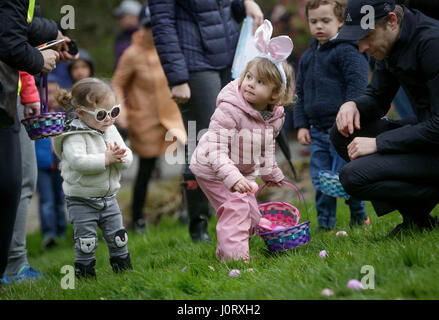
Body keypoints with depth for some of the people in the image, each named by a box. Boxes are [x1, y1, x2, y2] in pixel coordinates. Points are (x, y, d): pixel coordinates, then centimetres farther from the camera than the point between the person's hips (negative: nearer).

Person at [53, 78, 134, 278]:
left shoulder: (111, 131, 5)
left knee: (118, 238, 11)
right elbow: (78, 161, -32)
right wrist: (106, 159, -31)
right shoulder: (74, 136, -17)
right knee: (86, 243, -3)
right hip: (81, 201, -6)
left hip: (108, 197, 6)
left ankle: (123, 267, 26)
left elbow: (128, 159, 3)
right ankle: (84, 273, 10)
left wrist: (120, 156, -21)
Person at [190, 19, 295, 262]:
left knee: (251, 215, 11)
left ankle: (225, 250, 30)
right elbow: (216, 151, -35)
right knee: (236, 207, -20)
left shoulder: (275, 117, -8)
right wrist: (233, 178, -46)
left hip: (245, 173, 7)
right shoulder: (229, 110, -30)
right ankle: (234, 256, -16)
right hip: (213, 170, -7)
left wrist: (271, 175, 23)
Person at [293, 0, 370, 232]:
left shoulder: (347, 51, -7)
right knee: (320, 181, 8)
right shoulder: (307, 58, 15)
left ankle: (359, 218, 15)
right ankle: (324, 225, 16)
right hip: (317, 131, 7)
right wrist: (302, 125, 12)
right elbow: (300, 94, 21)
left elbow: (357, 86, -15)